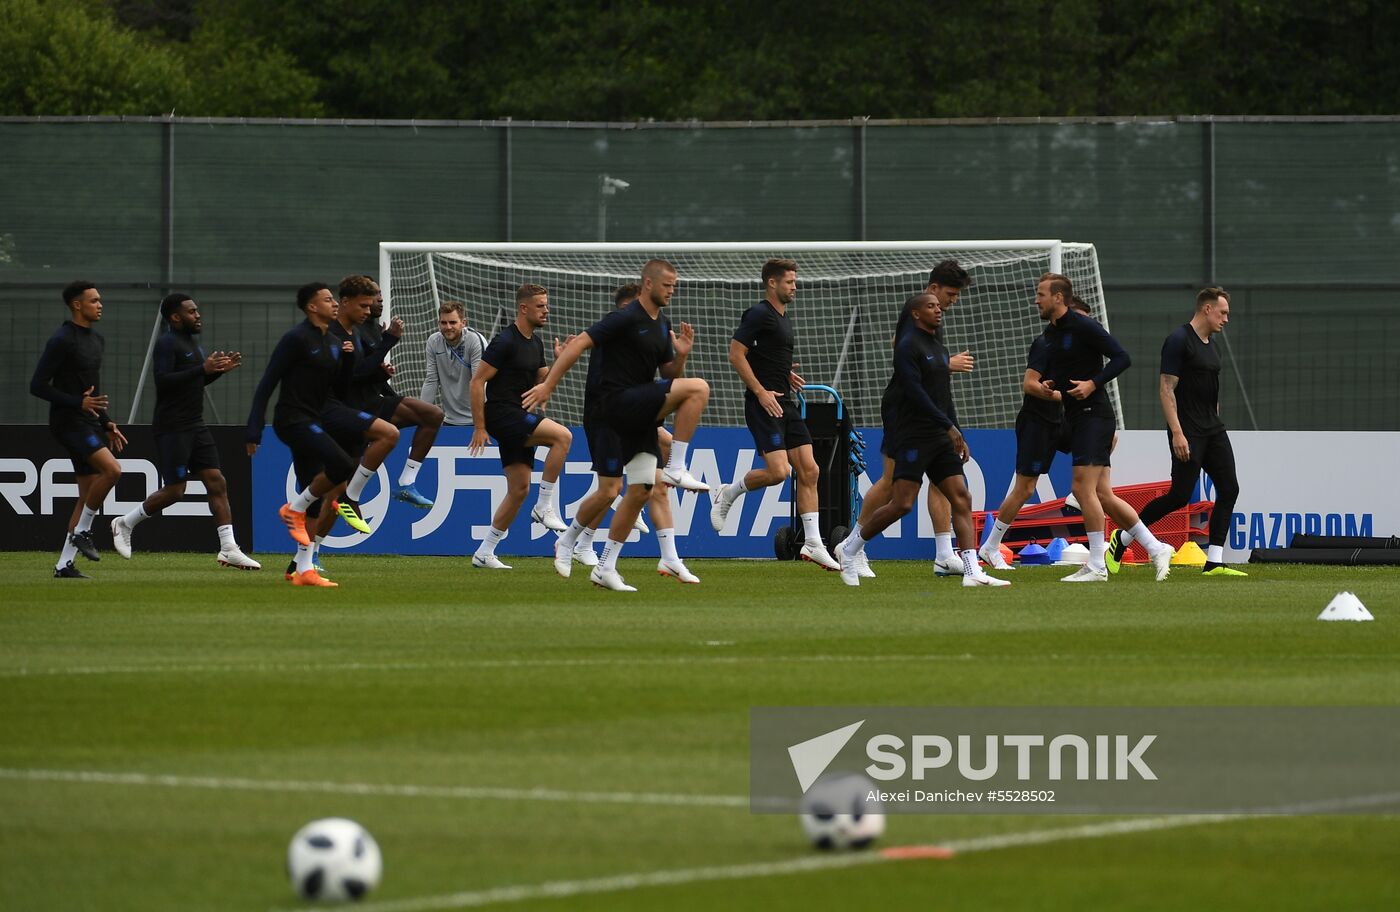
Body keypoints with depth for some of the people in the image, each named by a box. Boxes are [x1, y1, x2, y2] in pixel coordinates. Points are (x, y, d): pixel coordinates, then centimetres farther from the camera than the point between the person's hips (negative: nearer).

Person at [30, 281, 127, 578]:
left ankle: (64, 565, 8)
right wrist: (78, 403, -21)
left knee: (88, 494, 5)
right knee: (112, 469, -25)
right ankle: (82, 531, -10)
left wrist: (107, 423, 18)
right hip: (69, 423, -9)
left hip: (89, 424, 9)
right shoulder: (62, 340, -12)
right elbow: (38, 385, -15)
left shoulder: (96, 339, 16)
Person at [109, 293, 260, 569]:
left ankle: (229, 549, -3)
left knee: (217, 483, 0)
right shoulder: (167, 343, -11)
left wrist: (219, 369, 10)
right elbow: (163, 381, -23)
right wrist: (203, 369, -25)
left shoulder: (189, 342, 17)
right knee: (174, 490, -7)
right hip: (172, 429, -9)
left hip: (195, 426, 9)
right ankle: (125, 524, 13)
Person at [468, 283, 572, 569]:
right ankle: (544, 507, -18)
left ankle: (484, 553, 12)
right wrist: (480, 428, -15)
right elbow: (477, 381, -13)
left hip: (519, 418, 9)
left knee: (519, 489, 6)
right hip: (501, 414, -9)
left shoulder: (535, 342, 14)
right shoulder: (505, 341, -12)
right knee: (562, 436, -25)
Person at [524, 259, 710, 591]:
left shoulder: (662, 325, 15)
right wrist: (548, 385, -18)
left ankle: (606, 568, 10)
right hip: (619, 400, -9)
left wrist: (681, 355, -2)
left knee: (640, 490, 5)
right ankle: (676, 469, -19)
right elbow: (578, 344, -14)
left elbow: (669, 374, 20)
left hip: (640, 413, 9)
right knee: (698, 388, -21)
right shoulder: (626, 319, -12)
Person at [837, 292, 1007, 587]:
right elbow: (915, 392, -18)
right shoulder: (909, 346, -9)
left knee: (962, 499, -4)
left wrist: (958, 437, 18)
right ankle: (849, 549, 6)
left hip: (941, 439, 8)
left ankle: (973, 572, -9)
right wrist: (948, 427, -20)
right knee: (902, 504, -12)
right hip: (913, 437, -8)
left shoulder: (939, 349, 18)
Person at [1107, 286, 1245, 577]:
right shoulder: (1179, 340, -12)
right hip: (1187, 432, -9)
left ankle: (1214, 563, 0)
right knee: (1180, 495, -9)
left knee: (1229, 490, -1)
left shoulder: (1211, 346, 15)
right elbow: (1166, 389, -16)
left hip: (1213, 430, 9)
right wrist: (1177, 433, -22)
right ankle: (1123, 537, 8)